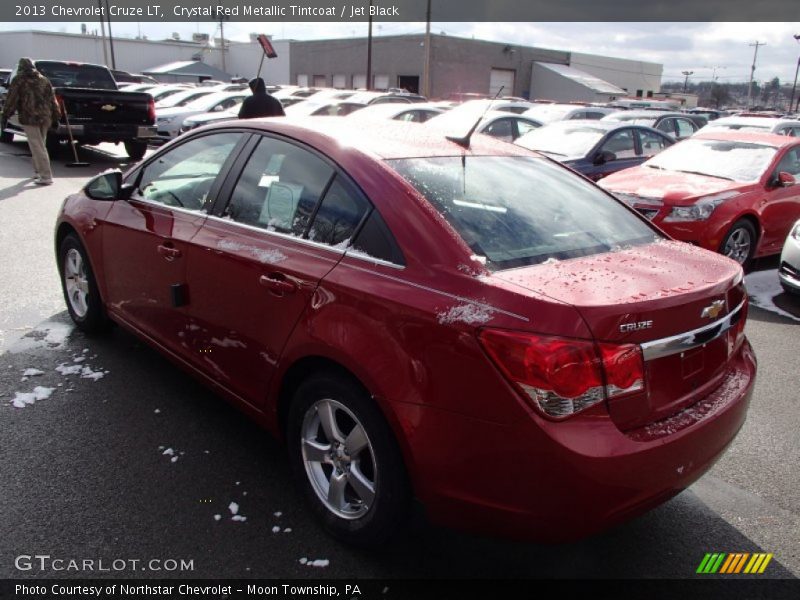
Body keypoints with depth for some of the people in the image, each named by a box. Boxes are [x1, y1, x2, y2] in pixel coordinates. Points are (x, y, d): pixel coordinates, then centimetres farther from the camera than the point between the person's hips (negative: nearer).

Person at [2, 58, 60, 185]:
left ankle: (46, 176, -12)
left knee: (38, 147, -7)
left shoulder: (19, 80, -2)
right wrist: (55, 117, 17)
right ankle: (40, 171, 27)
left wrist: (6, 113, 7)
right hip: (45, 117, 6)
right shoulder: (43, 80, 13)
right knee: (39, 145, 19)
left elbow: (11, 99, -3)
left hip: (29, 118, -6)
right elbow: (52, 99, 13)